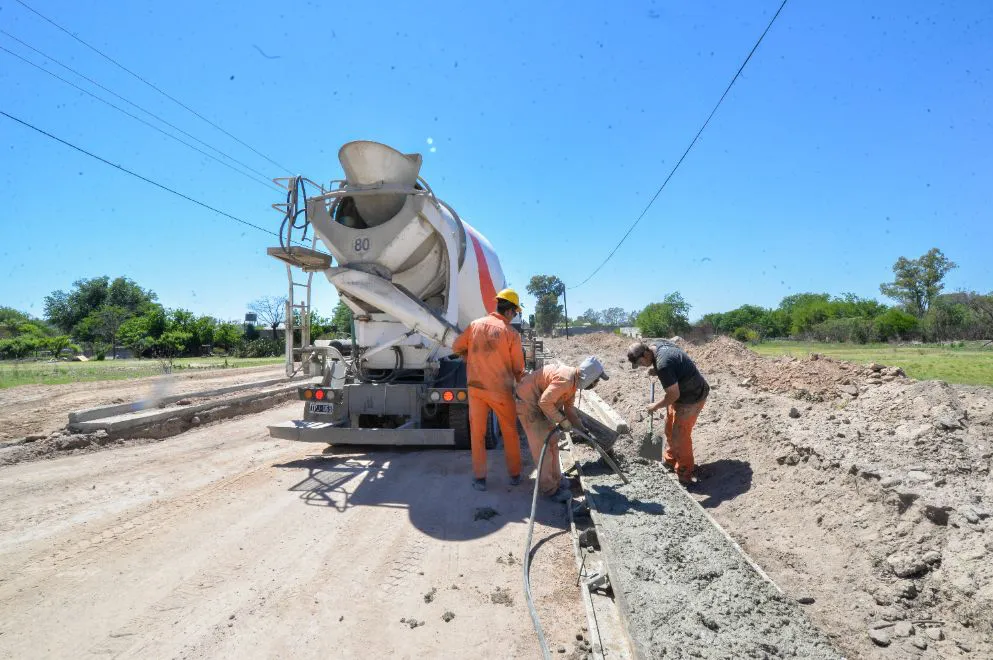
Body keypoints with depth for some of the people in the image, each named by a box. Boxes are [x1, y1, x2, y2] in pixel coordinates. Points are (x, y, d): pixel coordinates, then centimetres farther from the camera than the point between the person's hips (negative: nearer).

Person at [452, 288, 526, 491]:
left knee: (477, 434, 13)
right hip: (501, 390, -2)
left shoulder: (475, 324, -1)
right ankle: (515, 474, 27)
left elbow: (456, 347, 9)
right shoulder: (511, 333, -10)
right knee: (510, 433, 16)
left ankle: (480, 478, 16)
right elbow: (518, 368, -3)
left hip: (476, 388, 2)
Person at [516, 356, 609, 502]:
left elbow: (569, 409, 13)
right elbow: (544, 402, -32)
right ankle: (549, 489, 6)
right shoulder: (566, 379, -28)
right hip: (528, 404, -10)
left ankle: (555, 479, 29)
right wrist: (562, 420, -22)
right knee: (542, 447, -4)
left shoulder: (573, 381, 4)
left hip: (539, 405, 10)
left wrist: (583, 430, 11)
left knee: (552, 443, 16)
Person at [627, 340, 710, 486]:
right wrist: (656, 371, 1)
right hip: (682, 392, 10)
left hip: (692, 397, -10)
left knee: (680, 435, 0)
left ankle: (684, 474, 16)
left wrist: (655, 406, -14)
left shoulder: (663, 365, -35)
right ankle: (670, 461, 37)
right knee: (670, 429, 19)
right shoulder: (658, 344, -5)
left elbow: (674, 395, -28)